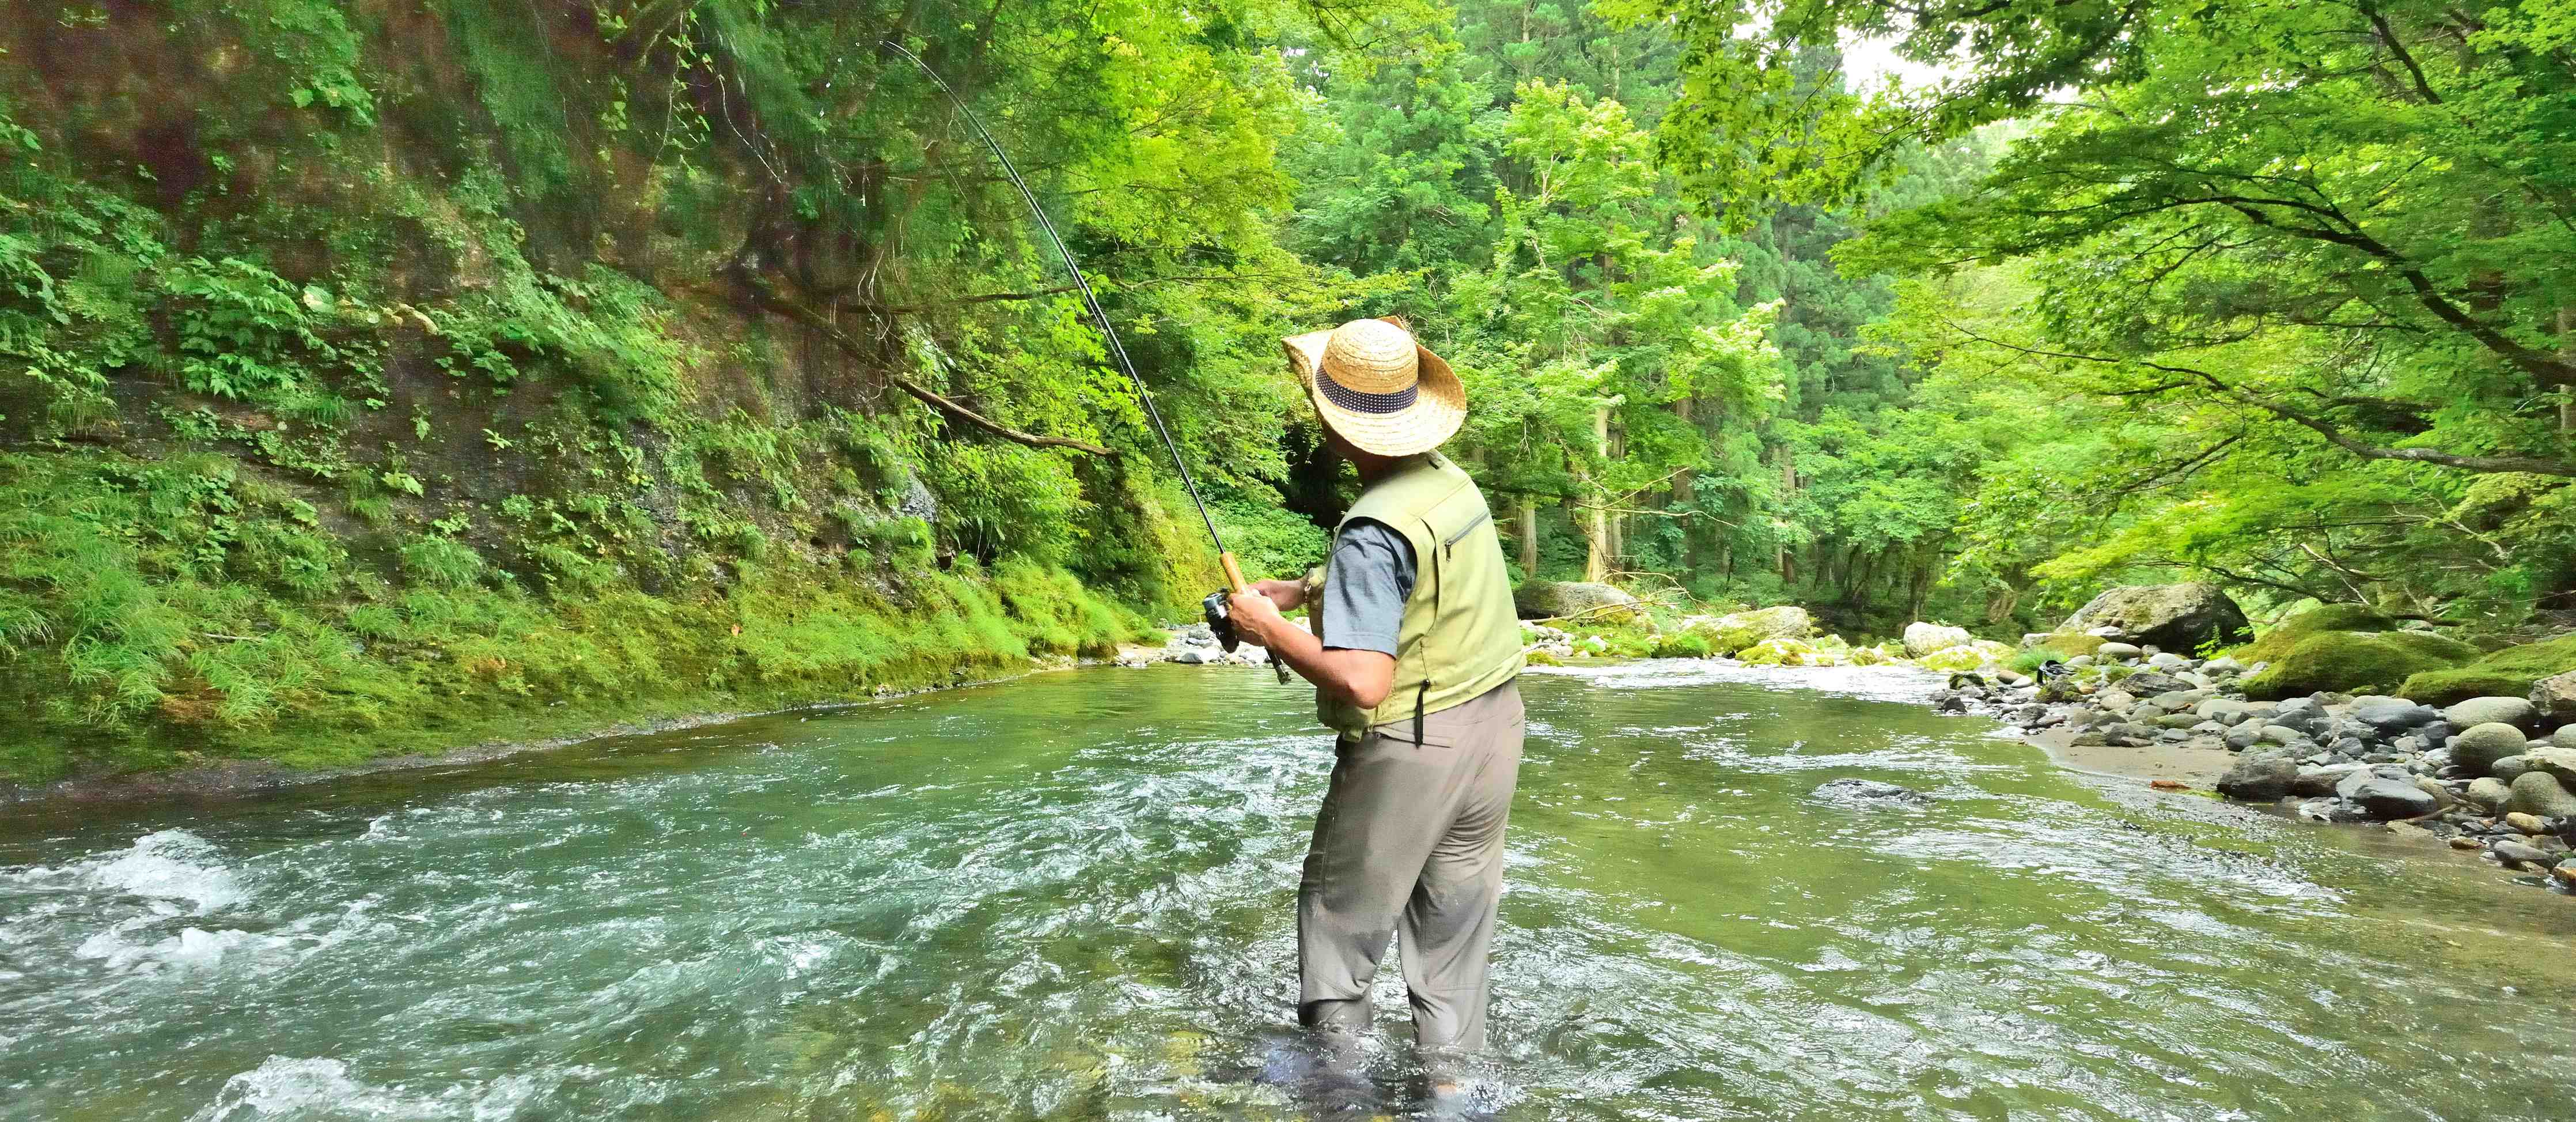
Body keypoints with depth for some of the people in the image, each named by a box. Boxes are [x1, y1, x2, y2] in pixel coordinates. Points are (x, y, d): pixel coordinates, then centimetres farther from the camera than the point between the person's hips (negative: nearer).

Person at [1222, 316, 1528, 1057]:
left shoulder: (1373, 531, -24)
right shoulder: (1453, 481, 1)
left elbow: (1364, 682, -31)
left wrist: (1271, 629, -17)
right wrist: (1306, 592, 10)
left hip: (1411, 749, -8)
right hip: (1494, 727, 8)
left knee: (1340, 921, 12)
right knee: (1455, 929, 19)